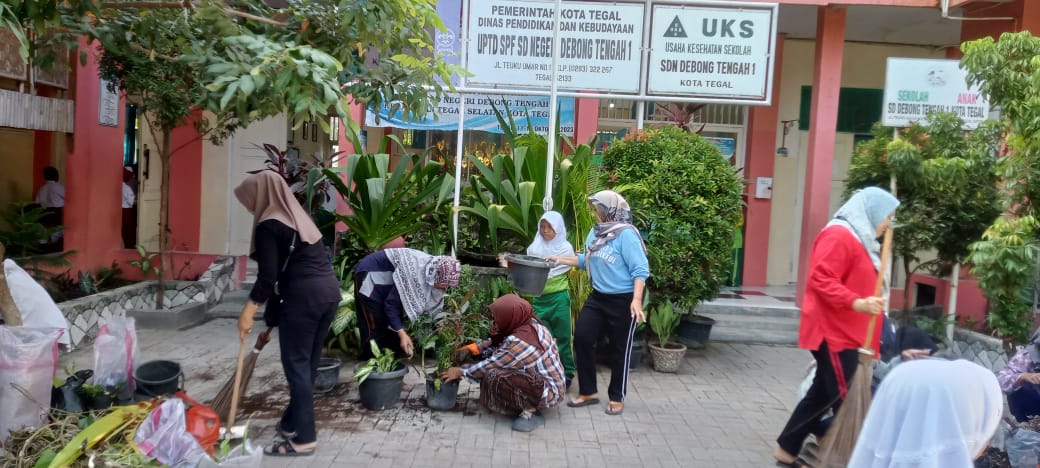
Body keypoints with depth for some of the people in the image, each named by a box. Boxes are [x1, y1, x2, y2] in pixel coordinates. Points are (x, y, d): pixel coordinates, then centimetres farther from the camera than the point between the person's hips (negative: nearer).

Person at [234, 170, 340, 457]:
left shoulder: (268, 225, -8)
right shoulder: (298, 216, 18)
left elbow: (268, 276, -13)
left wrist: (248, 310, -6)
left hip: (303, 296, -9)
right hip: (329, 290, 9)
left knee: (296, 365, 0)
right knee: (308, 363, 17)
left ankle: (304, 438, 5)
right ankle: (292, 421, 30)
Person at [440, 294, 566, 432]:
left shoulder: (519, 343, -28)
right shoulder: (531, 324, -3)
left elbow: (490, 365, -17)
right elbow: (498, 342, 11)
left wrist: (460, 372, -5)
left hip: (549, 391, -10)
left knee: (495, 376, -25)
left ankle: (531, 412, -11)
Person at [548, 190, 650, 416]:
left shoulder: (626, 234, -18)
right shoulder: (596, 232, 4)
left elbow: (640, 269, -20)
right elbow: (587, 260, 16)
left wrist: (636, 300, -27)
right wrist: (562, 259, 9)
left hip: (623, 301, -7)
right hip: (598, 297, 7)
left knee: (620, 349, 6)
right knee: (581, 338, 5)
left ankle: (617, 398, 23)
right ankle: (588, 392, 20)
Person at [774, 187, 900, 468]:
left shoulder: (857, 239, 17)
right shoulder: (839, 236, -15)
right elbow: (821, 281, -24)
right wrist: (858, 303, -30)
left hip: (843, 333, 11)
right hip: (833, 333, -11)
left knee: (823, 394, 14)